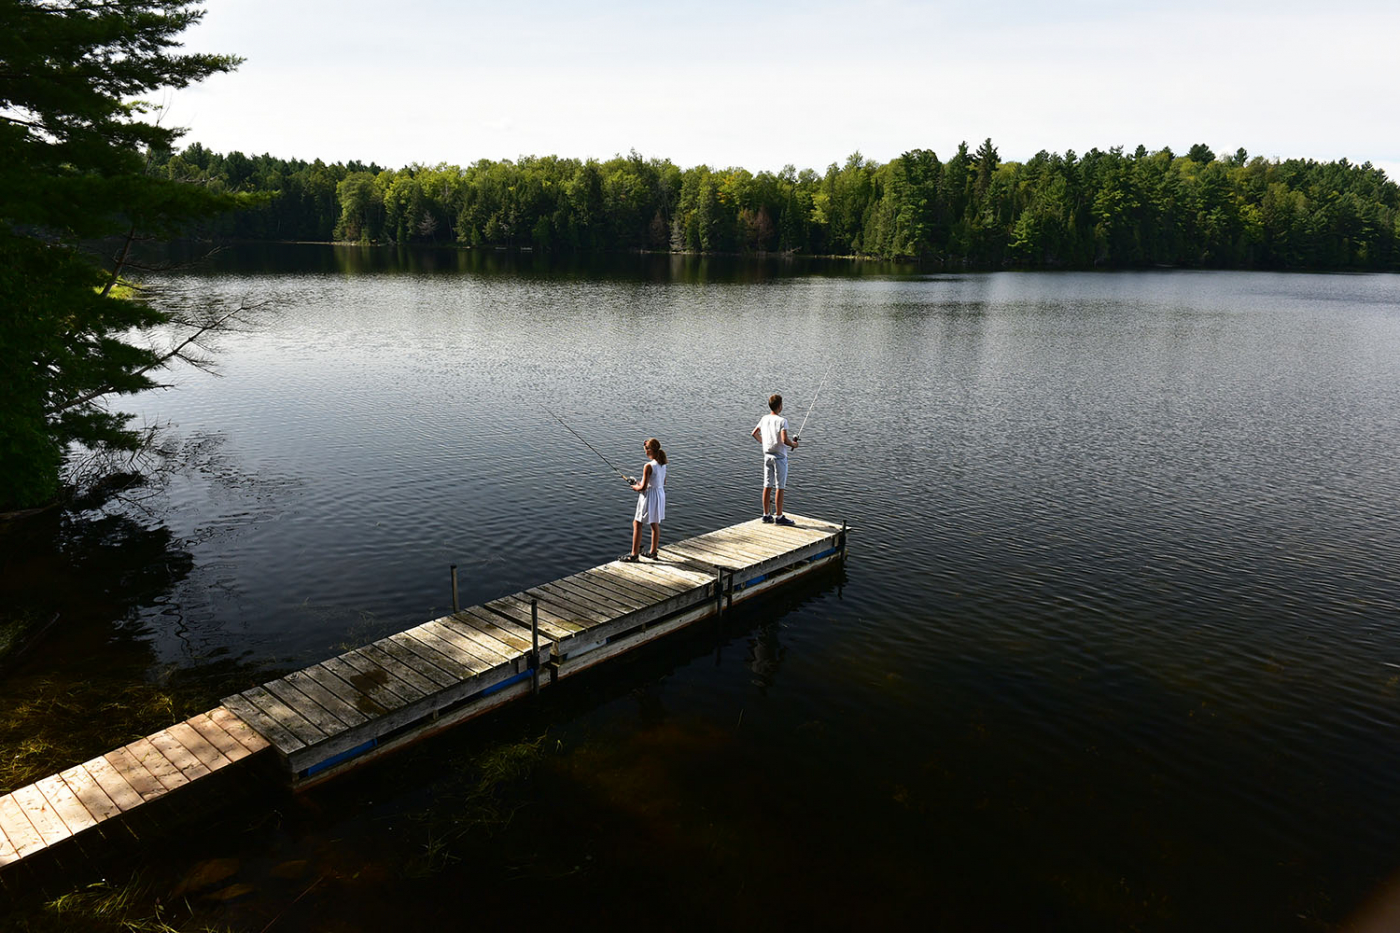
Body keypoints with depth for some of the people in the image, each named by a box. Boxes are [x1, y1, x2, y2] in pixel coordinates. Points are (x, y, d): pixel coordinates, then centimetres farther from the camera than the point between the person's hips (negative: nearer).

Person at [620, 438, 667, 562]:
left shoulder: (649, 466, -23)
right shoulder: (662, 464, 2)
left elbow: (643, 487, -22)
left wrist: (635, 487, 0)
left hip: (649, 497, -8)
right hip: (660, 494, 8)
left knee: (637, 524, 4)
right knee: (655, 524, 19)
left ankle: (633, 555, 7)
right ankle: (654, 552, 30)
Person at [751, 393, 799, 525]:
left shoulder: (764, 419, 5)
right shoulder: (782, 421, -15)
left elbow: (754, 433, 16)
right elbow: (784, 440, -24)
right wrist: (793, 444, -5)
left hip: (767, 455, 7)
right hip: (779, 456, -7)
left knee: (768, 486, 11)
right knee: (780, 487, 0)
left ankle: (766, 514, 17)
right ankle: (779, 516, 4)